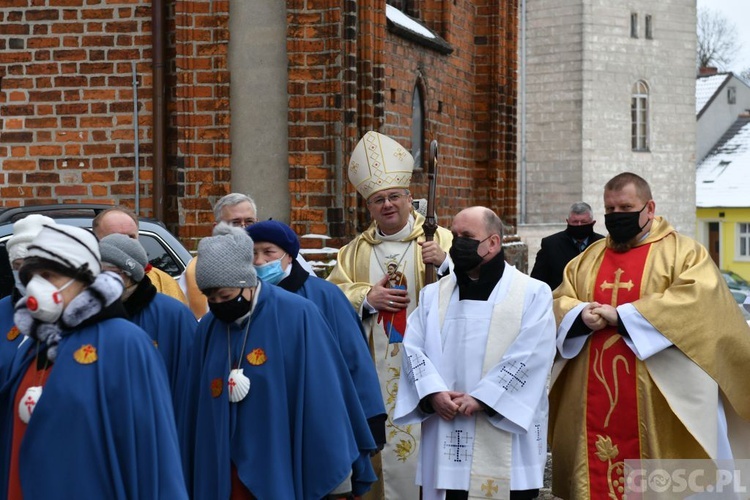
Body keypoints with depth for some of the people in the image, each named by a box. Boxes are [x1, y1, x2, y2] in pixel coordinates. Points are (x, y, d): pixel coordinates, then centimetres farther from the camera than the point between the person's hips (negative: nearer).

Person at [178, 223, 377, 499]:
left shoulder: (297, 316, -10)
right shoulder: (209, 328, 6)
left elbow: (325, 397, -8)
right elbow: (196, 408, 11)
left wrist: (337, 475, -7)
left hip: (287, 475, -4)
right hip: (226, 476, 4)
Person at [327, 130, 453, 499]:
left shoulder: (439, 239, 3)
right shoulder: (356, 250, 13)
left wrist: (445, 263, -20)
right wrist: (368, 297, -9)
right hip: (377, 371, 3)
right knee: (385, 446, 3)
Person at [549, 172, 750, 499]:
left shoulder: (684, 252, 3)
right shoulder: (588, 259, 19)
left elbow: (697, 300, -14)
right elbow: (561, 302, 14)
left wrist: (622, 316, -16)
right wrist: (582, 315, -11)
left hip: (658, 401, -4)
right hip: (596, 400, 4)